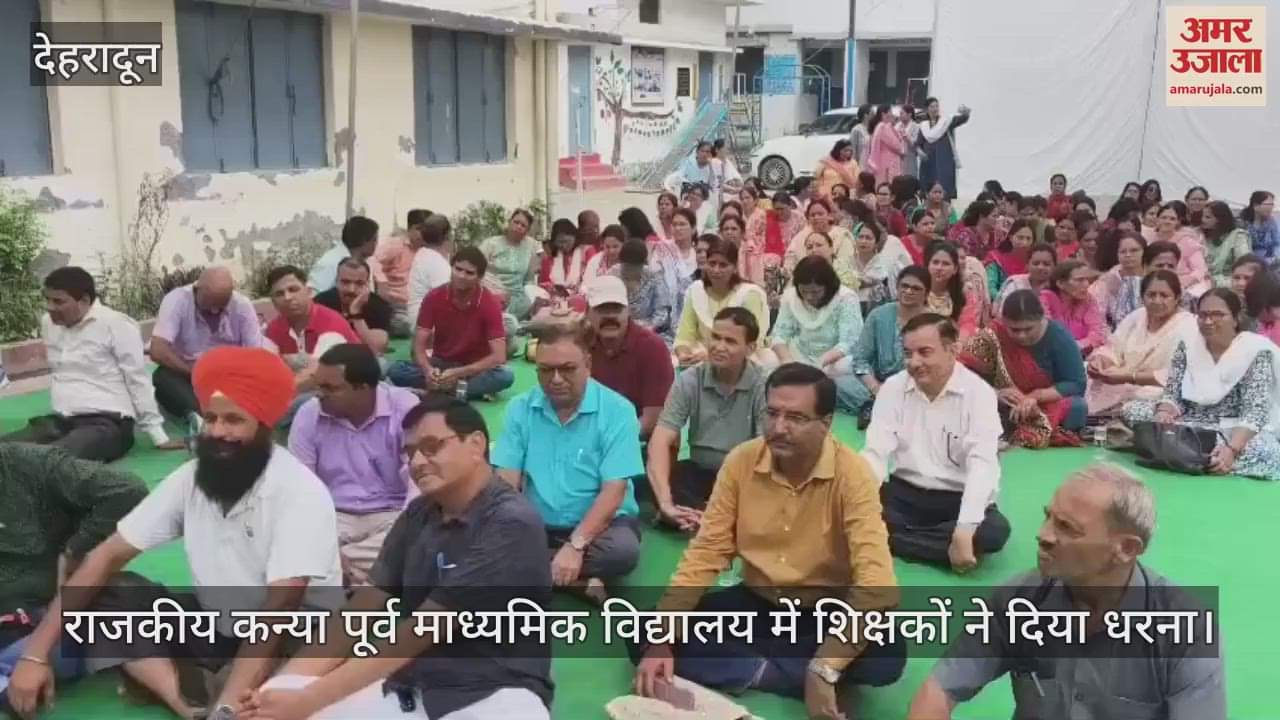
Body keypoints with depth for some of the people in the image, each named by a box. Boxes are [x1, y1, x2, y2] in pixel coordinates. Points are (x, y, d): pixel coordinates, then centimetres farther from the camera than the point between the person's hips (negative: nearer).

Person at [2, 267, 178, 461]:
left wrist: (159, 437, -8)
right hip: (60, 422, 7)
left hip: (107, 424, -7)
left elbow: (139, 382, -7)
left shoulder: (116, 324, -6)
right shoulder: (48, 323, 13)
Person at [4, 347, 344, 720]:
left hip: (293, 640, -6)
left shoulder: (300, 492, -22)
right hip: (216, 631, 7)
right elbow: (109, 555, -2)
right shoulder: (190, 478, -4)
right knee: (107, 593, -12)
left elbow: (280, 608, -30)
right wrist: (36, 653, -10)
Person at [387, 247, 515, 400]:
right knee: (395, 371, -25)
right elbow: (419, 345, -10)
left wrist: (458, 373, -30)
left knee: (504, 376, -34)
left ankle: (440, 390, -29)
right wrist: (428, 370, -32)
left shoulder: (490, 303, -15)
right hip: (440, 364, 2)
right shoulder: (434, 297, -9)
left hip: (474, 368, -2)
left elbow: (499, 356, -21)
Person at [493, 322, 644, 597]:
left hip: (600, 525, -3)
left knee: (623, 549, -35)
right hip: (537, 526, 3)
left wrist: (576, 545, -27)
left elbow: (613, 491, -15)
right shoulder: (520, 409, 1)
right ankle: (579, 581, -20)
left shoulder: (617, 410, -10)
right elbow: (507, 481, -4)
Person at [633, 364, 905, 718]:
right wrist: (661, 641, -20)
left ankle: (754, 671, -18)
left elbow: (876, 581, -30)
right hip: (756, 603, 3)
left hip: (824, 612, -3)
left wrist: (825, 669, -40)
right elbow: (706, 552, -8)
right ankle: (795, 673, -19)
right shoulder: (741, 461, -11)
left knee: (888, 654, -34)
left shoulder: (852, 474, -22)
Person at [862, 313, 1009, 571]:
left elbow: (982, 463, -22)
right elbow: (875, 452, -9)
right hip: (904, 493, 2)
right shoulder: (893, 388, -2)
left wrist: (964, 531, -36)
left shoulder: (979, 393, -12)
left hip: (957, 499, -1)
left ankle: (890, 539, -25)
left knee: (995, 530, -33)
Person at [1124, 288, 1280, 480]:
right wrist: (1164, 413, -26)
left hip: (1237, 431, -3)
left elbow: (1255, 412, -21)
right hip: (1191, 425, 4)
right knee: (1133, 410, -15)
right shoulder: (1188, 344, 2)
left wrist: (1232, 449, -39)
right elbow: (1172, 394, 0)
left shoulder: (1257, 351, -11)